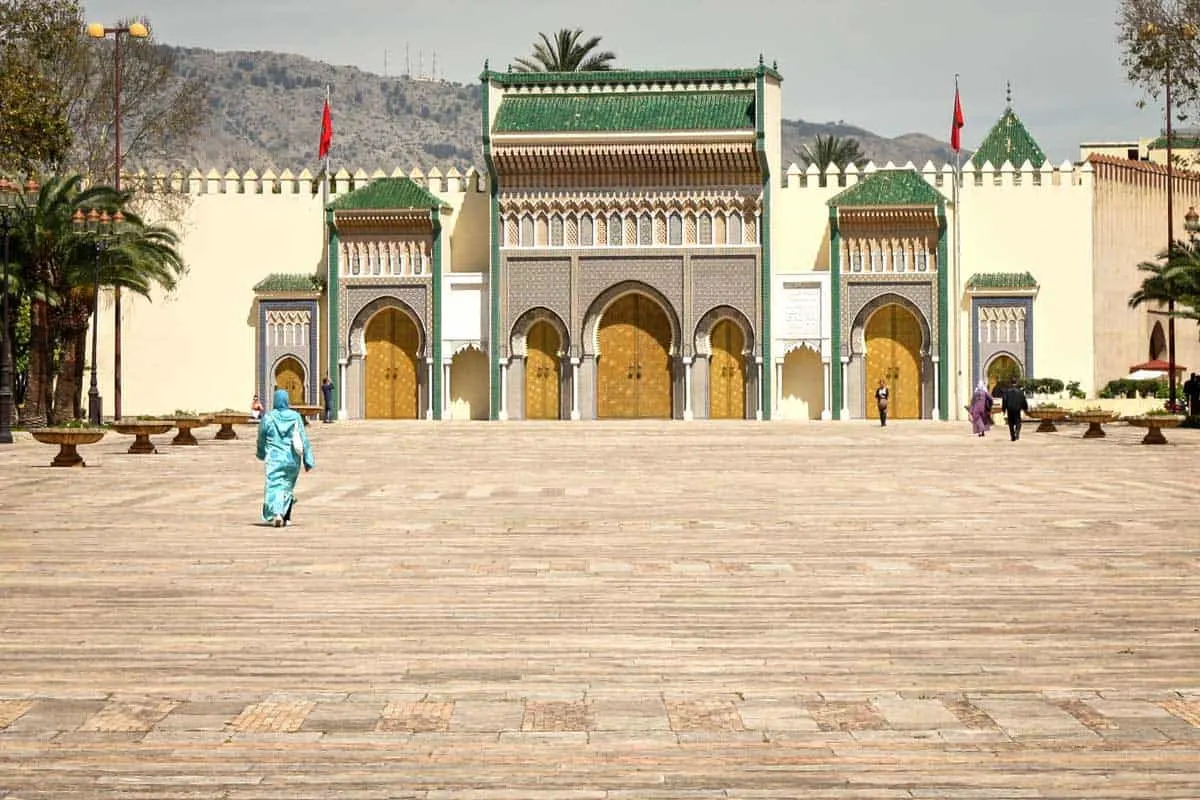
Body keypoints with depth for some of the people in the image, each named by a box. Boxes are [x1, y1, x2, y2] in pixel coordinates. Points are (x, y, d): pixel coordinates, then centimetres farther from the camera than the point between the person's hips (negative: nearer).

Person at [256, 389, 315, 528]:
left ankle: (277, 513, -27)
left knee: (274, 486, -4)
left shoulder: (268, 417, -4)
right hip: (292, 458, 2)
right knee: (288, 487, 17)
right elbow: (304, 440, -3)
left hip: (274, 458, -2)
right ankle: (286, 518, 22)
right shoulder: (295, 417, -3)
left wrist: (261, 454, 27)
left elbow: (261, 439, 8)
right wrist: (308, 461, 2)